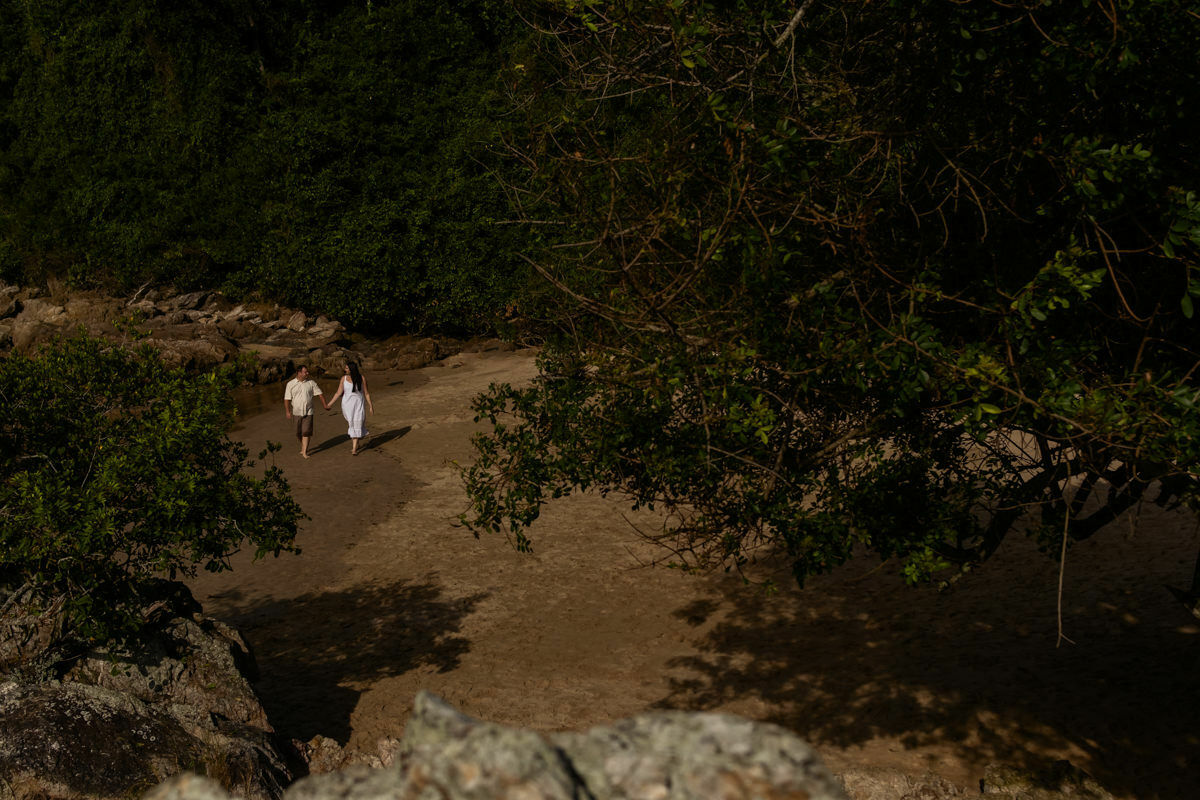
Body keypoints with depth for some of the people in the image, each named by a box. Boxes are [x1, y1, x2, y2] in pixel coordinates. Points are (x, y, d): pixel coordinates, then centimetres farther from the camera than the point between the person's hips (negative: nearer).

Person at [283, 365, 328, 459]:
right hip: (296, 412, 1)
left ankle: (304, 452, -6)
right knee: (298, 433, 9)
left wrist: (325, 405, 0)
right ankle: (303, 446, 34)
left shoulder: (311, 382, 2)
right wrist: (287, 411, -9)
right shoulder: (291, 384, 0)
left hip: (308, 412, -1)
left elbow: (319, 394, 5)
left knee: (306, 432, -9)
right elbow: (287, 399, -1)